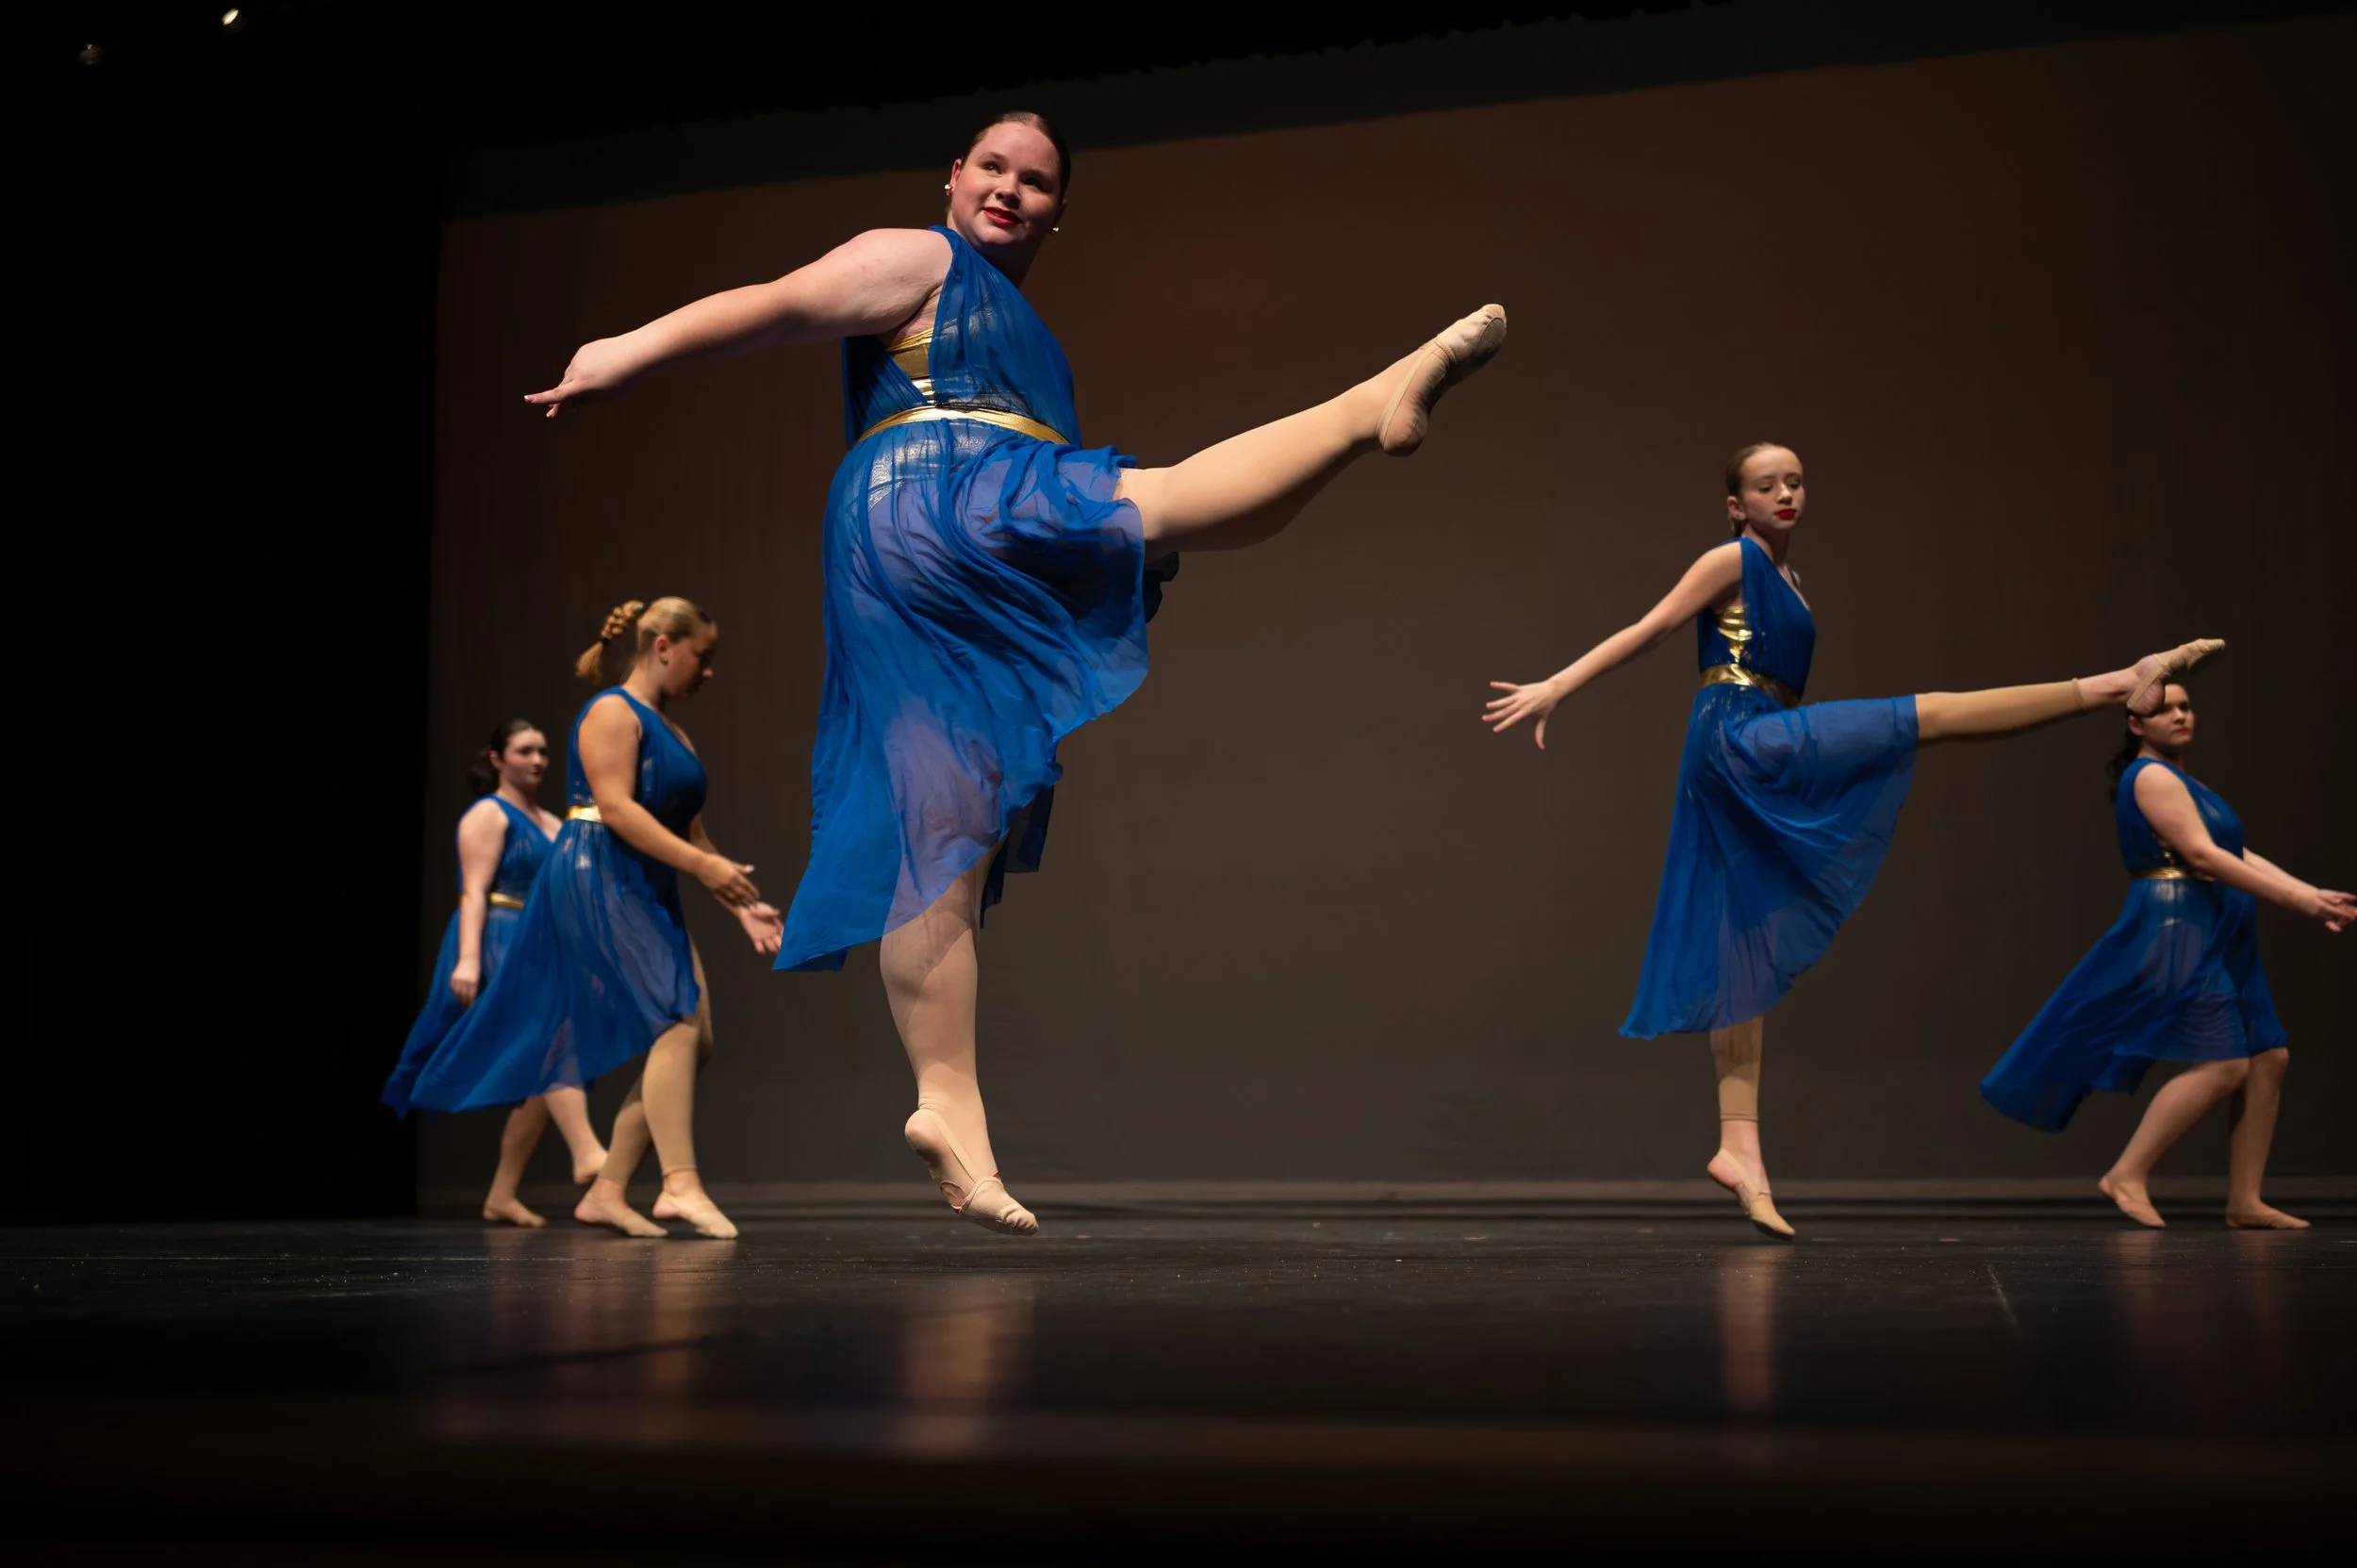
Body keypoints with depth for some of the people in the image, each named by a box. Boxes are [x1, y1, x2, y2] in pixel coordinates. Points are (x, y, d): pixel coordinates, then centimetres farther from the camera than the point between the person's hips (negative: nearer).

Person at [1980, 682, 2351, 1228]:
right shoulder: (2151, 776, -9)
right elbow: (2202, 856, -18)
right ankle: (2128, 1176, -9)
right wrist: (2296, 900, -18)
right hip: (2177, 931, -10)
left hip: (2214, 938, 10)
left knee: (2268, 1059, 4)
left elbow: (2239, 856, 15)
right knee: (2223, 1065, -16)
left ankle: (2244, 1201, 8)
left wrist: (2312, 895, 3)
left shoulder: (2182, 782, 22)